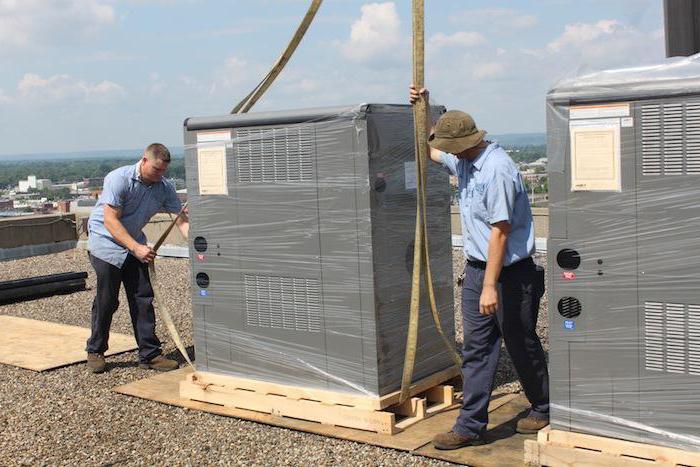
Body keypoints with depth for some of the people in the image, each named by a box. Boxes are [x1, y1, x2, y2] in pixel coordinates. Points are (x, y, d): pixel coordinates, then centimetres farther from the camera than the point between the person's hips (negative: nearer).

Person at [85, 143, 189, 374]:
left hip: (136, 245, 5)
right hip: (106, 242, -5)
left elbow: (181, 219, -7)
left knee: (143, 299, 1)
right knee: (107, 301, -5)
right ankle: (95, 352, 13)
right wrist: (136, 248, -28)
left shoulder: (165, 187, -4)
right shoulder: (119, 179, -20)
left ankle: (149, 354, 7)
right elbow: (110, 221, -22)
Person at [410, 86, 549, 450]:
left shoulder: (497, 169, -22)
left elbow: (499, 232, -25)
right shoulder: (462, 161, 7)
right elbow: (429, 151, 28)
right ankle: (471, 426, 10)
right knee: (476, 347, 6)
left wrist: (490, 286, -25)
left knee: (521, 345, 9)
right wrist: (422, 107, 14)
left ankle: (543, 410, 31)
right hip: (477, 266, 8)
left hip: (509, 270, -8)